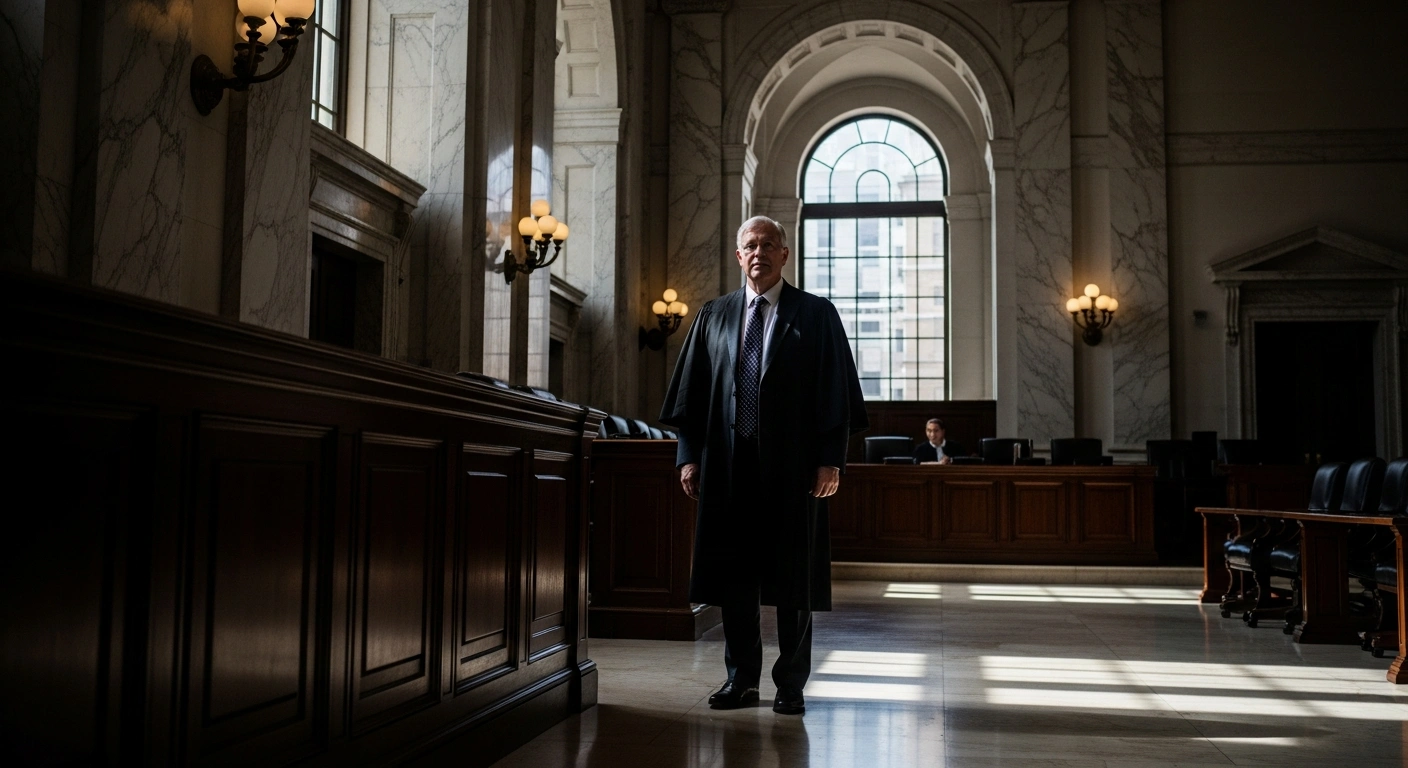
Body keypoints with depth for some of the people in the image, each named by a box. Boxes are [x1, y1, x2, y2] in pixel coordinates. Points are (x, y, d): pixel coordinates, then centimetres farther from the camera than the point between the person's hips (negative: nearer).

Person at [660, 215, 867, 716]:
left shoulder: (815, 314, 4)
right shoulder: (714, 316, 13)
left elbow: (836, 391, -1)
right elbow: (692, 391, 11)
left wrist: (831, 459, -9)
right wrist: (689, 455, 3)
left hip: (792, 465, -2)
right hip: (729, 464, 3)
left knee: (793, 576, 3)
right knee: (734, 574, 6)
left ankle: (791, 684, 14)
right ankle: (741, 678, 18)